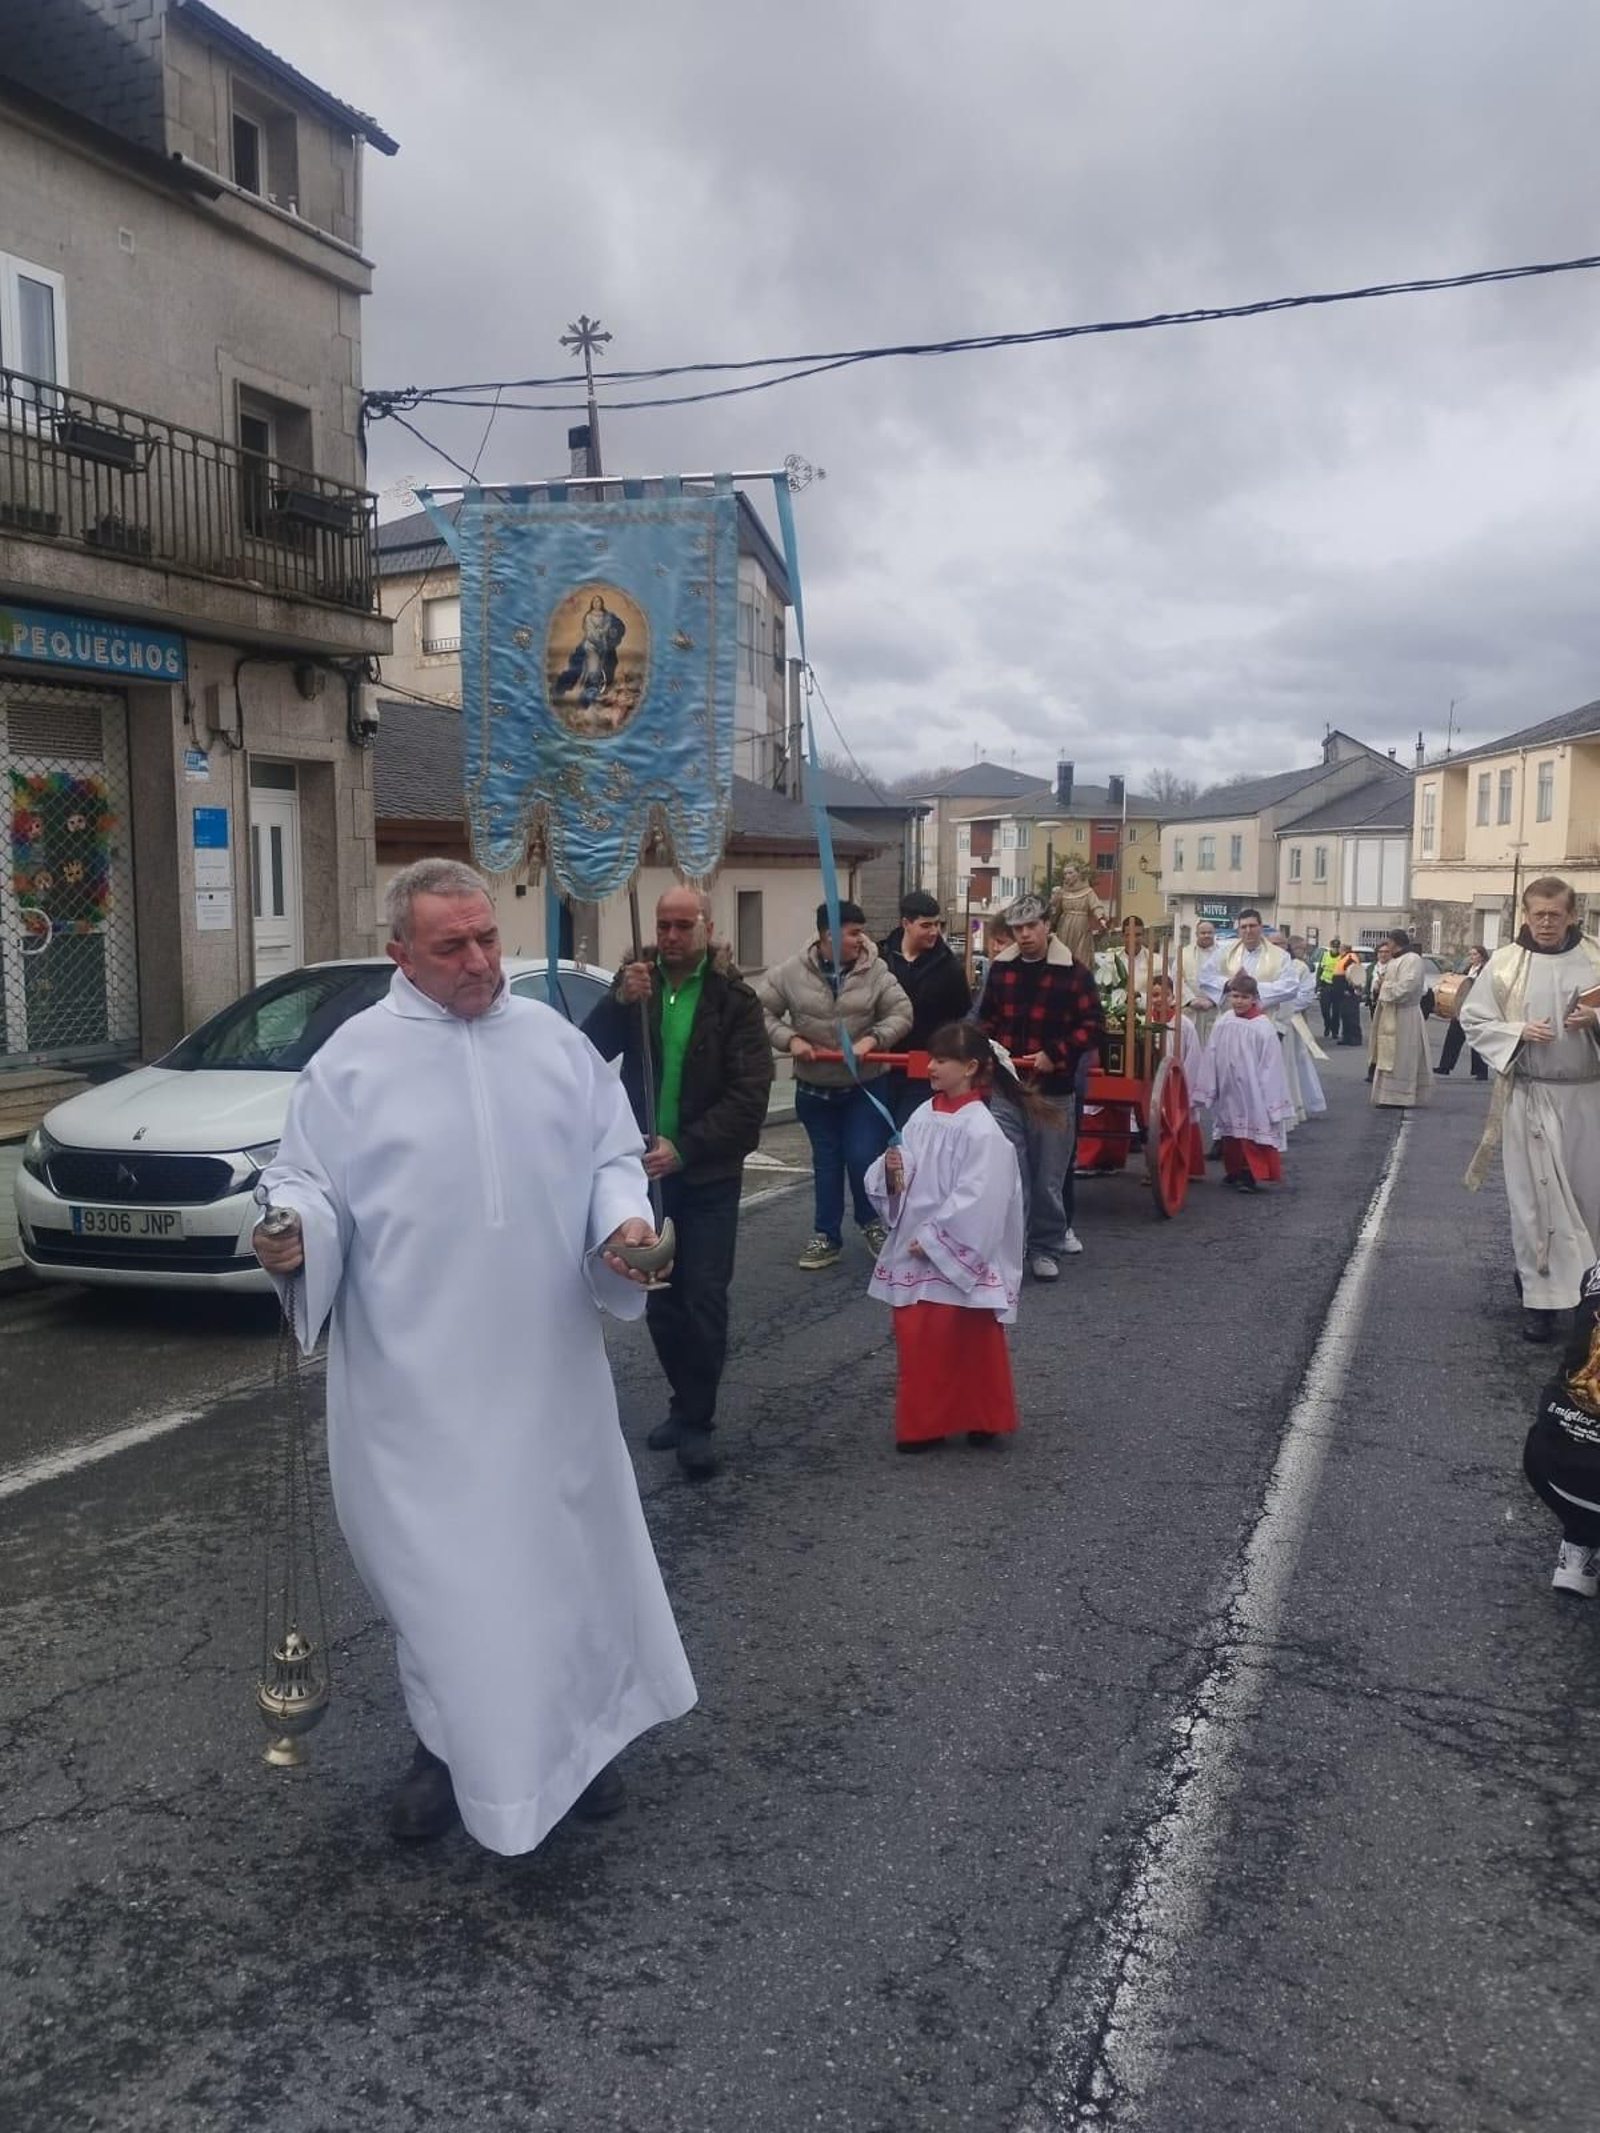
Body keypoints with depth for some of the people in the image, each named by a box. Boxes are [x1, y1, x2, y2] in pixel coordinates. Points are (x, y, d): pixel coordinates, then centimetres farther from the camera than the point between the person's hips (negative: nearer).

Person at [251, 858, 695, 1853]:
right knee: (433, 1557, 9)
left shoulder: (556, 1040, 4)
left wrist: (625, 1218, -13)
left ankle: (577, 1731, 36)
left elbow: (611, 1156, 7)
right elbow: (308, 1180, -2)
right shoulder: (352, 1059, -3)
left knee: (565, 1544, 14)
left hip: (547, 1362, 3)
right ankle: (452, 1743, 32)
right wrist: (295, 1231, -23)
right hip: (417, 1374, -2)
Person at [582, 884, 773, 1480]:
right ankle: (686, 1404, 28)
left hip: (708, 1175, -3)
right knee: (660, 1300, 12)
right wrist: (619, 1001, -24)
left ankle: (697, 1421, 8)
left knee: (704, 1299, -3)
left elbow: (749, 1095, -11)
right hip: (646, 1169, 4)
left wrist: (684, 1149, -19)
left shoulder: (734, 1000, -6)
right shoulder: (636, 982, 4)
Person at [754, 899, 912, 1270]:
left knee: (863, 1158, -4)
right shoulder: (791, 972, -9)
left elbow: (901, 1013, -9)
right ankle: (827, 1236, 24)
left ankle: (870, 1221, 24)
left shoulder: (876, 971, -9)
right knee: (826, 1162, 12)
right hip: (815, 1088, 1)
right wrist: (789, 1039, -18)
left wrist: (872, 1039, -23)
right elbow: (761, 1011, -5)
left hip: (864, 1086, -1)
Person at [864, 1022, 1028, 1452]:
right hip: (913, 1253, 7)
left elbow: (976, 1200, -20)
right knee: (915, 1344, 12)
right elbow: (898, 1182, 10)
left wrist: (932, 1240, -17)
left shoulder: (981, 1130, -15)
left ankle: (981, 1421, 21)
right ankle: (921, 1424, 25)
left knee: (966, 1348, 4)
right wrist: (891, 1173, -12)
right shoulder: (923, 1116, 6)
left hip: (958, 1260, -6)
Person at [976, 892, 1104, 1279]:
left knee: (1049, 1177, 8)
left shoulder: (1073, 972, -6)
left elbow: (1093, 1026, -7)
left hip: (1054, 1090, -2)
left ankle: (1046, 1248, 21)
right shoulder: (1000, 969, 7)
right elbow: (986, 1017, 18)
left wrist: (1055, 1053, -17)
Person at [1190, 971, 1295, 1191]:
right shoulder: (1223, 1022, 0)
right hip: (1228, 1091, 5)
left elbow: (1270, 1065, -11)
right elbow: (1211, 1057, 5)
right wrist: (1209, 1088, 7)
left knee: (1253, 1130, -6)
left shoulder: (1263, 1026, -13)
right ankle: (1233, 1171, 29)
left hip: (1252, 1092, -5)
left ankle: (1251, 1175, -3)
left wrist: (1269, 1099, -10)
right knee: (1230, 1131, 15)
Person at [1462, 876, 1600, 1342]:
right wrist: (1517, 1033, -14)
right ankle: (1540, 1295, 10)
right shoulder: (1505, 963, -3)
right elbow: (1473, 1019, 2)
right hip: (1530, 1096, -1)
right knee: (1535, 1195, 3)